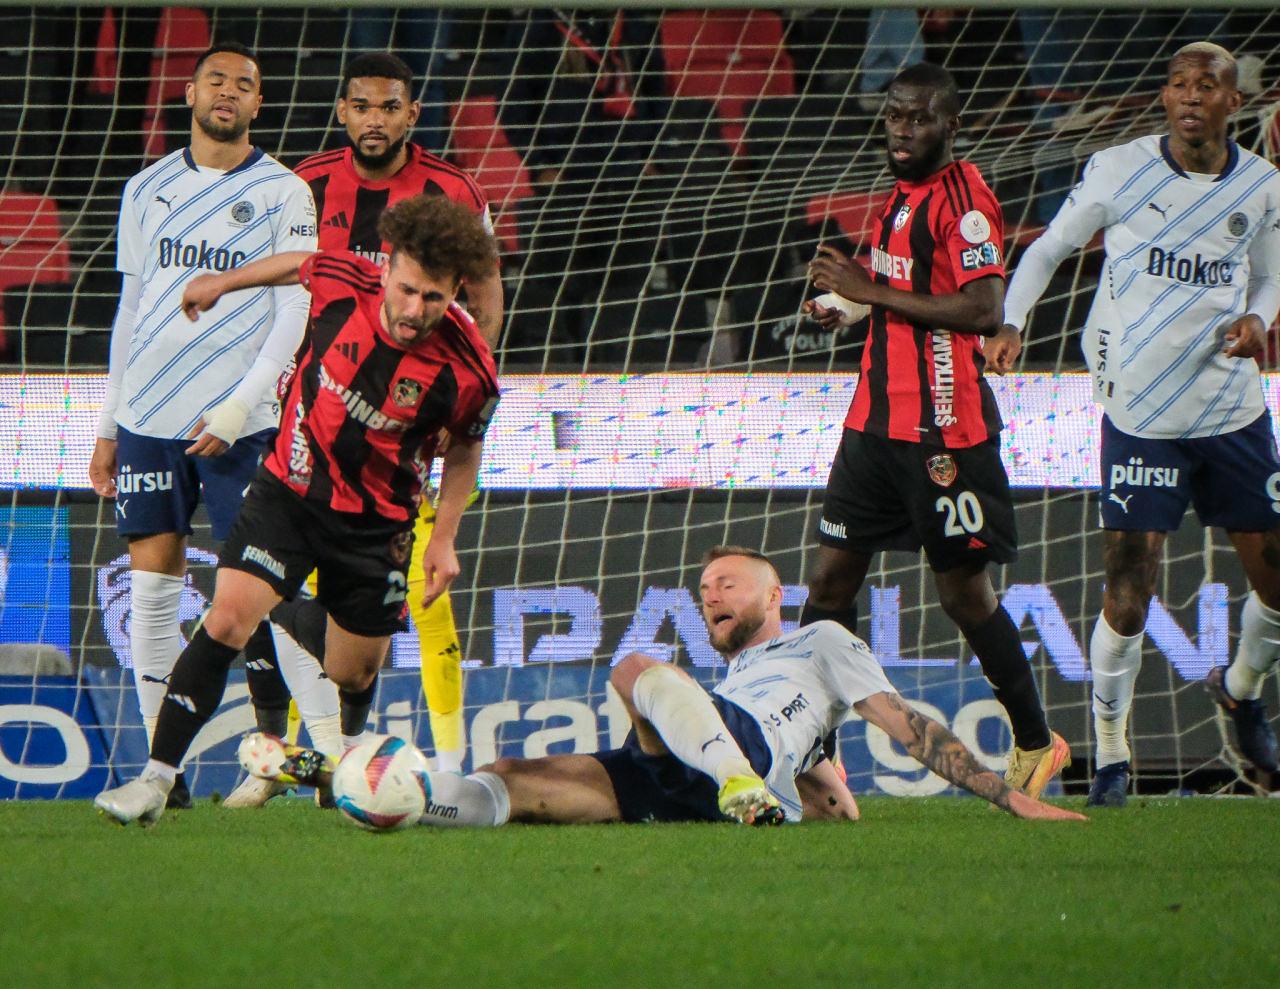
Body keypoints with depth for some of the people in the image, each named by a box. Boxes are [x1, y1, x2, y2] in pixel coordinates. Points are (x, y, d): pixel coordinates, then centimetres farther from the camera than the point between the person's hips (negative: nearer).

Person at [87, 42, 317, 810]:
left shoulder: (284, 195, 0)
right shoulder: (149, 190, 12)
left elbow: (294, 316, -5)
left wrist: (235, 410, -14)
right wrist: (108, 423, 14)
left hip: (241, 424, -4)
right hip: (148, 419, 4)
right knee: (153, 587, 0)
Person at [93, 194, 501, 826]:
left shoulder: (466, 372, -22)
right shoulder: (339, 284, -19)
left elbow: (465, 446, 0)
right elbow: (302, 263, 8)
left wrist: (443, 537, -3)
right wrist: (224, 282, 22)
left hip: (376, 522, 0)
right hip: (290, 486, 1)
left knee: (352, 678, 8)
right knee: (227, 622, -16)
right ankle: (156, 778, -12)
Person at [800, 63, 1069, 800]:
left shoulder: (963, 198, -13)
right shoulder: (905, 194, 15)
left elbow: (983, 311, -22)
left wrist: (874, 292, -18)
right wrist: (846, 304, 12)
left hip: (941, 427, -9)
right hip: (879, 419, 9)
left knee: (965, 592, 1)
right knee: (833, 575, 4)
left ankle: (1039, 744, 16)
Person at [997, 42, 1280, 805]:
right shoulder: (1120, 172, -5)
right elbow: (1050, 247, 6)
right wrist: (1011, 321, -10)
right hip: (1141, 416, -3)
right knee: (1130, 593, -9)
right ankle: (1111, 755, 8)